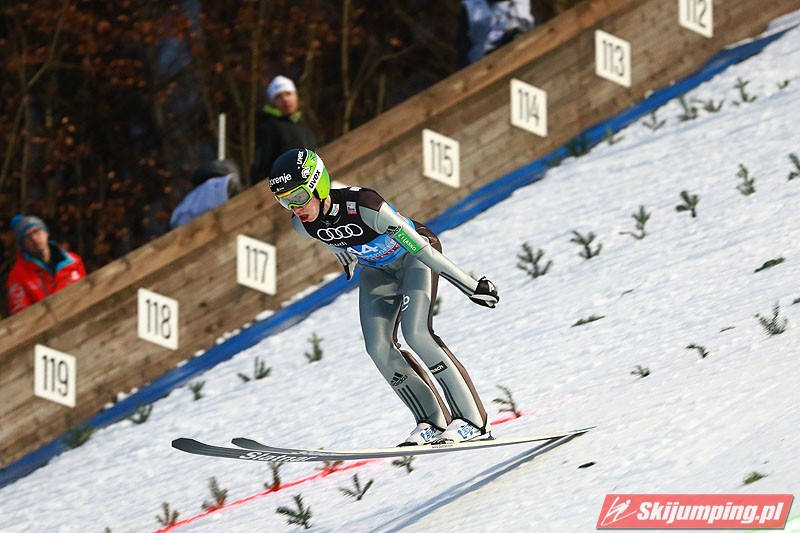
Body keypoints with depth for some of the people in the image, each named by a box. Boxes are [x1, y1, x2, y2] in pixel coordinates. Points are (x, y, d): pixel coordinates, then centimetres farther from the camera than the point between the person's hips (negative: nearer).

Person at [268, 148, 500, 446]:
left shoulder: (363, 207, -39)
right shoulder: (302, 224, -19)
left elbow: (421, 248, -32)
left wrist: (472, 286, -26)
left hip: (414, 257, -6)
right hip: (376, 270, 6)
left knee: (416, 333, -23)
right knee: (378, 347, -11)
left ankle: (472, 421, -16)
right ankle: (432, 421, 0)